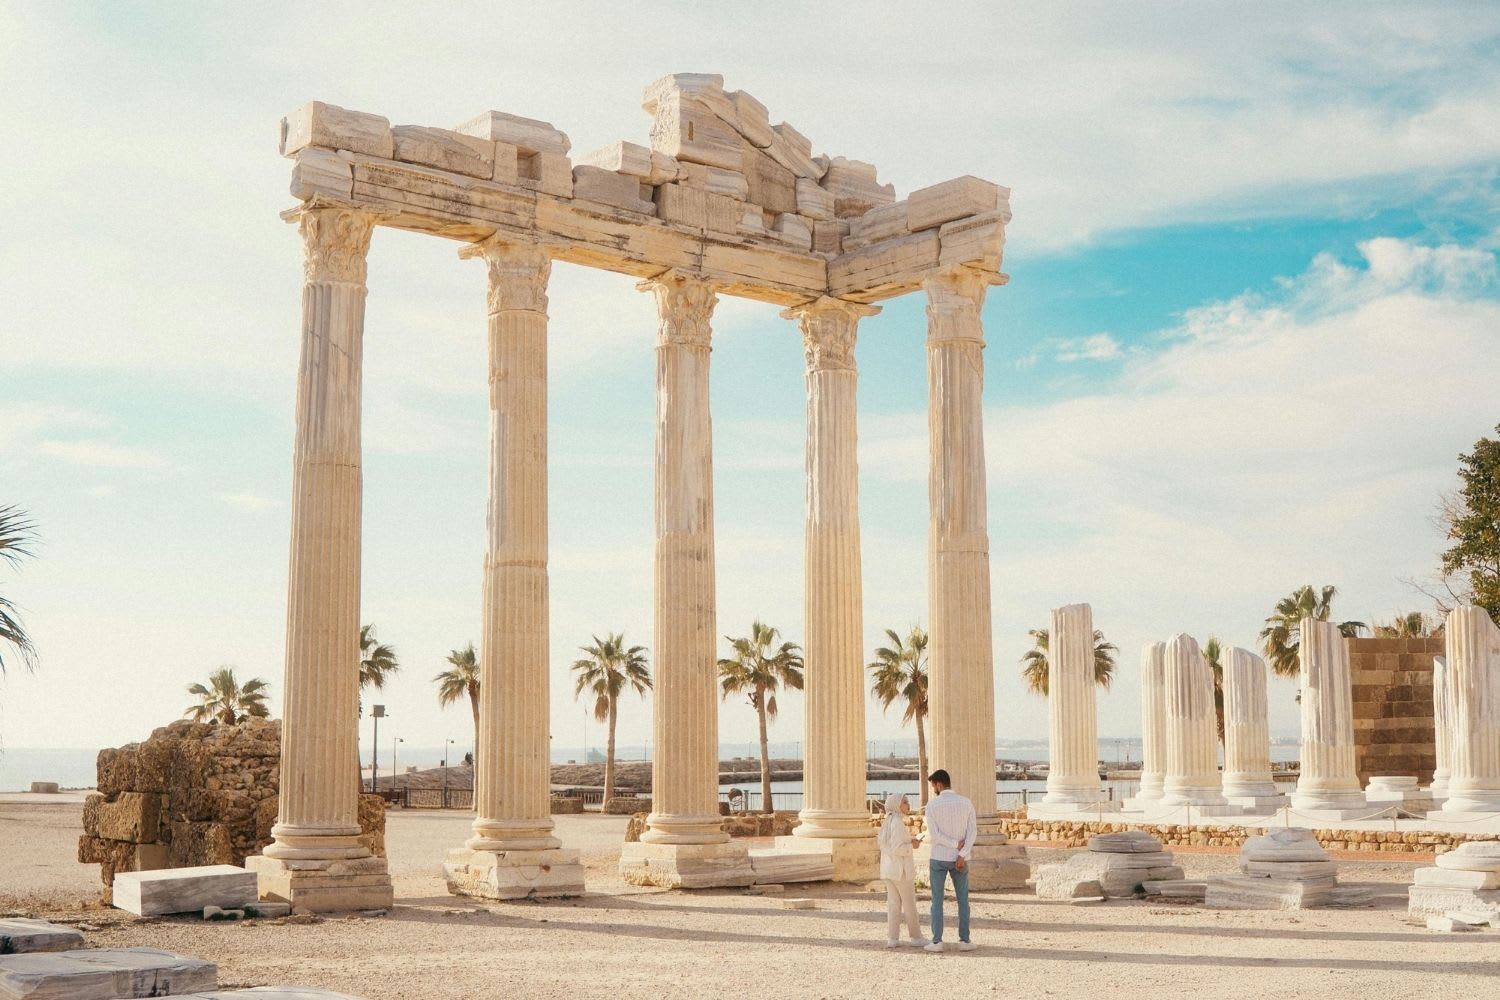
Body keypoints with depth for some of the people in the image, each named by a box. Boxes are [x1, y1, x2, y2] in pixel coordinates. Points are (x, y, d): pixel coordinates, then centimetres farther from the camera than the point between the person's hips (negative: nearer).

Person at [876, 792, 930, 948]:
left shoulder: (887, 821, 10)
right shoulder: (898, 823, -19)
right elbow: (897, 848, -23)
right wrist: (911, 845, -9)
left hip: (888, 868, 8)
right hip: (900, 869, -8)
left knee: (893, 903, 10)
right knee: (909, 903, 2)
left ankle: (892, 938, 8)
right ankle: (916, 937, 10)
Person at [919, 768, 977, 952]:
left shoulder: (932, 804, -8)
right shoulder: (967, 803, 0)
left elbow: (933, 835, -14)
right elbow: (972, 832, -8)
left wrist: (956, 844, -9)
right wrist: (962, 855, -14)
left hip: (939, 858, -2)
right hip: (959, 859, 2)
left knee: (937, 900, 4)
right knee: (963, 900, 10)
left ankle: (937, 941, 1)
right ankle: (964, 940, 7)